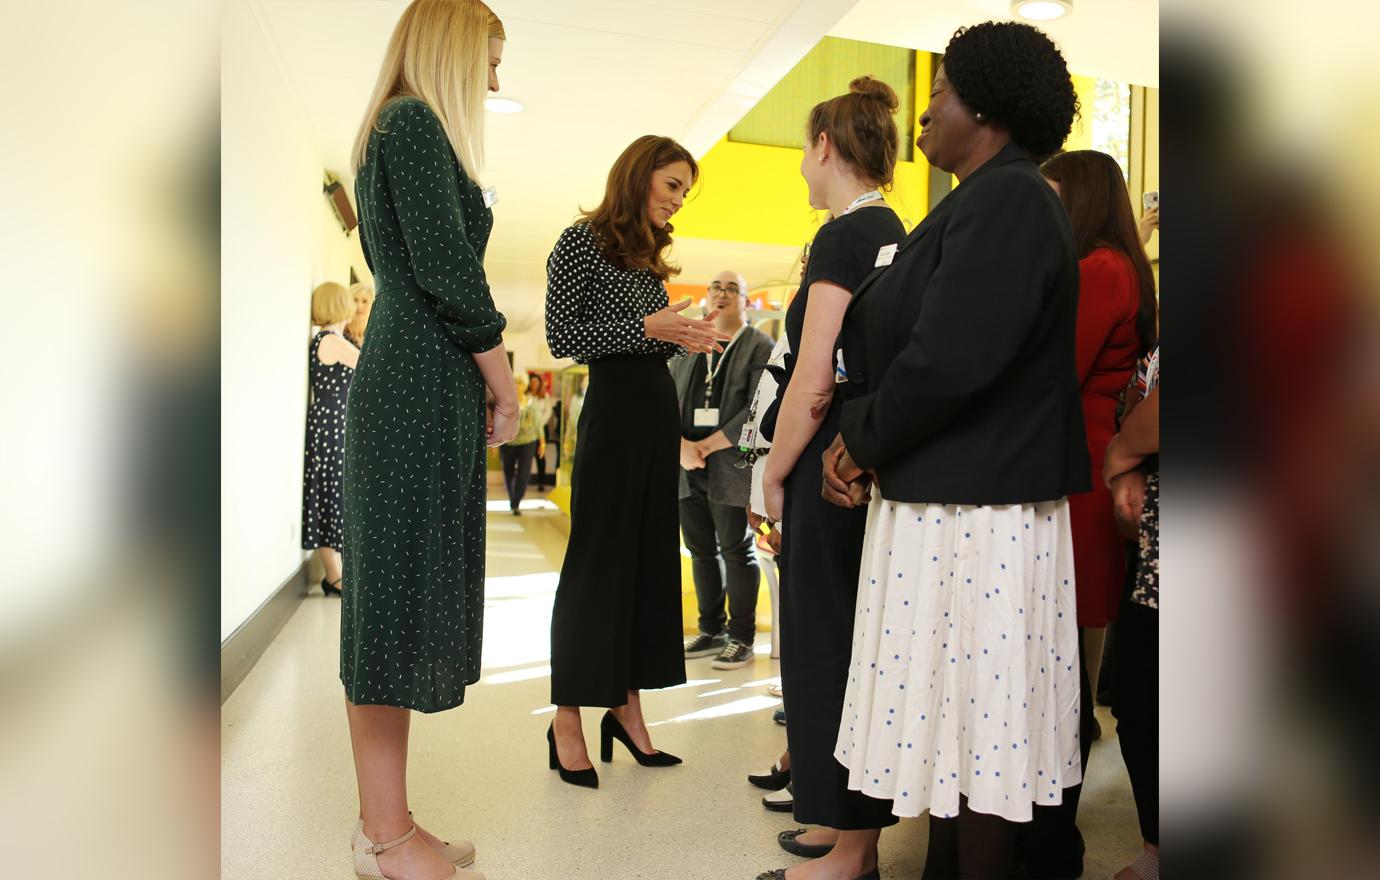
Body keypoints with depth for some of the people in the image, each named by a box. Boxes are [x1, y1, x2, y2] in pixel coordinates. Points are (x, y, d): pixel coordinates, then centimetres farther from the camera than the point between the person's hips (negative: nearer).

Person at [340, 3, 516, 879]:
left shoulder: (395, 131, 24)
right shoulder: (416, 123, -5)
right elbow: (445, 269, -16)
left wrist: (485, 385, 16)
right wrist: (505, 388, -7)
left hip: (414, 387, 10)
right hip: (422, 389, -10)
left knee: (400, 597, 9)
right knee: (401, 591, -5)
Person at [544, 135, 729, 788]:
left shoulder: (648, 254, 18)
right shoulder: (582, 240, -4)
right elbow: (561, 335, -10)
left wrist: (686, 337, 4)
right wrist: (645, 327, -16)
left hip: (659, 407, 8)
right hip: (614, 407, -8)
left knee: (650, 559, 8)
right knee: (596, 562, -4)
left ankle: (627, 707, 19)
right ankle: (568, 721, 7)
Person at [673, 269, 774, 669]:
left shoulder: (760, 347, -1)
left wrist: (707, 446, -14)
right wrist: (682, 447, -8)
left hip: (731, 467, -5)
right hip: (687, 469, 5)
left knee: (736, 552, 2)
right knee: (702, 551, 12)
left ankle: (741, 638, 13)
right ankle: (711, 630, 25)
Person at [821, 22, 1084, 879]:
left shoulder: (1006, 200, -14)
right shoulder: (989, 200, 17)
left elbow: (949, 359, -25)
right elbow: (904, 334, 15)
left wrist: (860, 439, -9)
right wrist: (862, 438, 3)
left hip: (973, 513, -10)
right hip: (950, 497, 10)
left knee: (977, 709, 3)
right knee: (955, 703, 18)